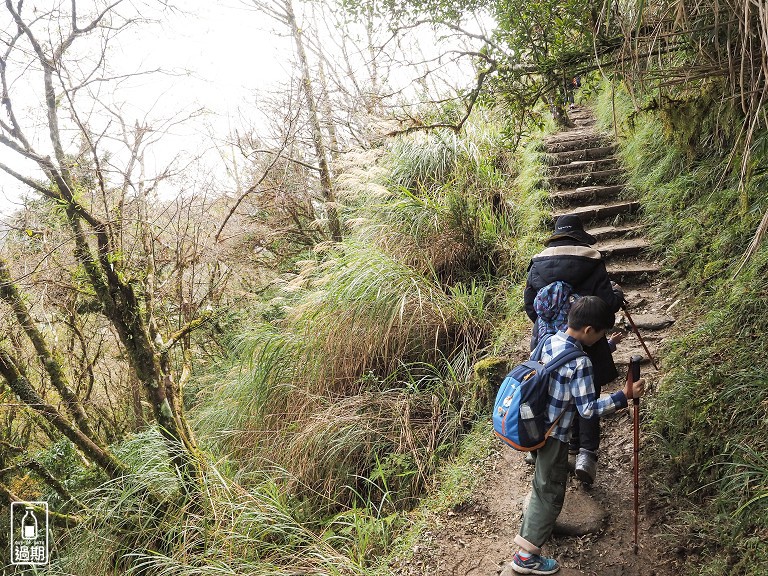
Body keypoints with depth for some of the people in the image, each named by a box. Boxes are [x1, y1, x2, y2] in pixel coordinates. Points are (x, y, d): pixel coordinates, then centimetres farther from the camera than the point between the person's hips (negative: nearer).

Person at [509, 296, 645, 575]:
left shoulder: (551, 340, -2)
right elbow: (588, 409, -24)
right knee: (550, 492, 6)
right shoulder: (580, 363, -26)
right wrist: (624, 396, -17)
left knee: (545, 482, 30)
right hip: (552, 434, -9)